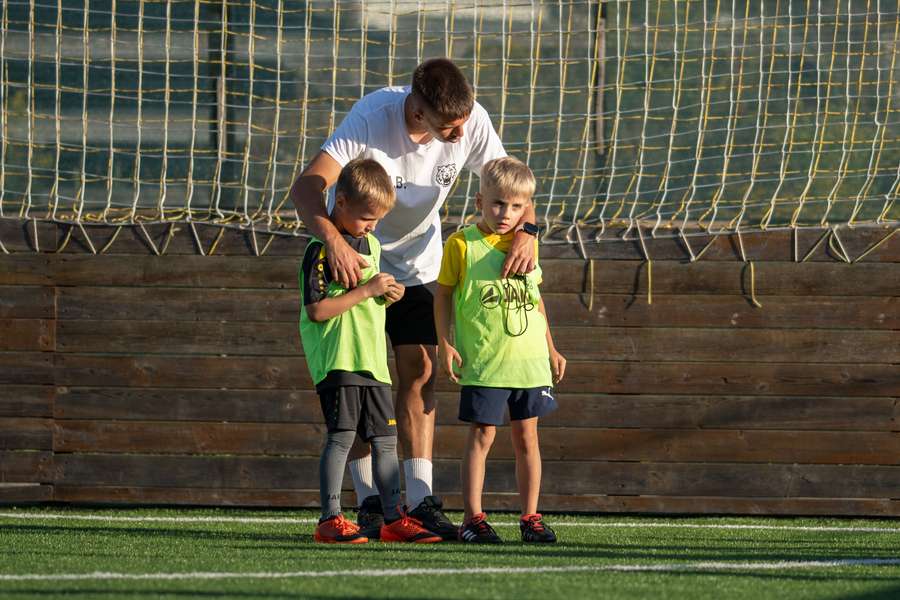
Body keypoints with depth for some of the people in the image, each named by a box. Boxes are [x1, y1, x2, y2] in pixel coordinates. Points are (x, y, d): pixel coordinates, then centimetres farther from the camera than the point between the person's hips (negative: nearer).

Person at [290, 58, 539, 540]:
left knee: (419, 371, -4)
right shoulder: (372, 117, -32)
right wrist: (334, 241, -57)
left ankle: (420, 500, -5)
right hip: (354, 258, -4)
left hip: (416, 261, 4)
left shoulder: (471, 121, -20)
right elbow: (305, 188, -39)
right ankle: (369, 503, -2)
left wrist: (525, 230, -30)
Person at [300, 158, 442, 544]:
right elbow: (317, 310, -18)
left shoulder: (371, 245, 16)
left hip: (373, 360, 8)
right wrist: (367, 290, -17)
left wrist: (388, 294, 7)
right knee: (342, 435, -11)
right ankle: (330, 519, -7)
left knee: (385, 439, 7)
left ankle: (393, 519, 11)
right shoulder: (321, 249, -12)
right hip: (337, 360, -8)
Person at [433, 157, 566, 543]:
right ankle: (473, 518, 2)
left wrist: (551, 350, 21)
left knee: (526, 436, 7)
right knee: (482, 435, -2)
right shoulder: (462, 245, -5)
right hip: (483, 362, -4)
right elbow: (444, 294, 1)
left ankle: (530, 517, 12)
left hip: (528, 358, 4)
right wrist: (445, 343, -7)